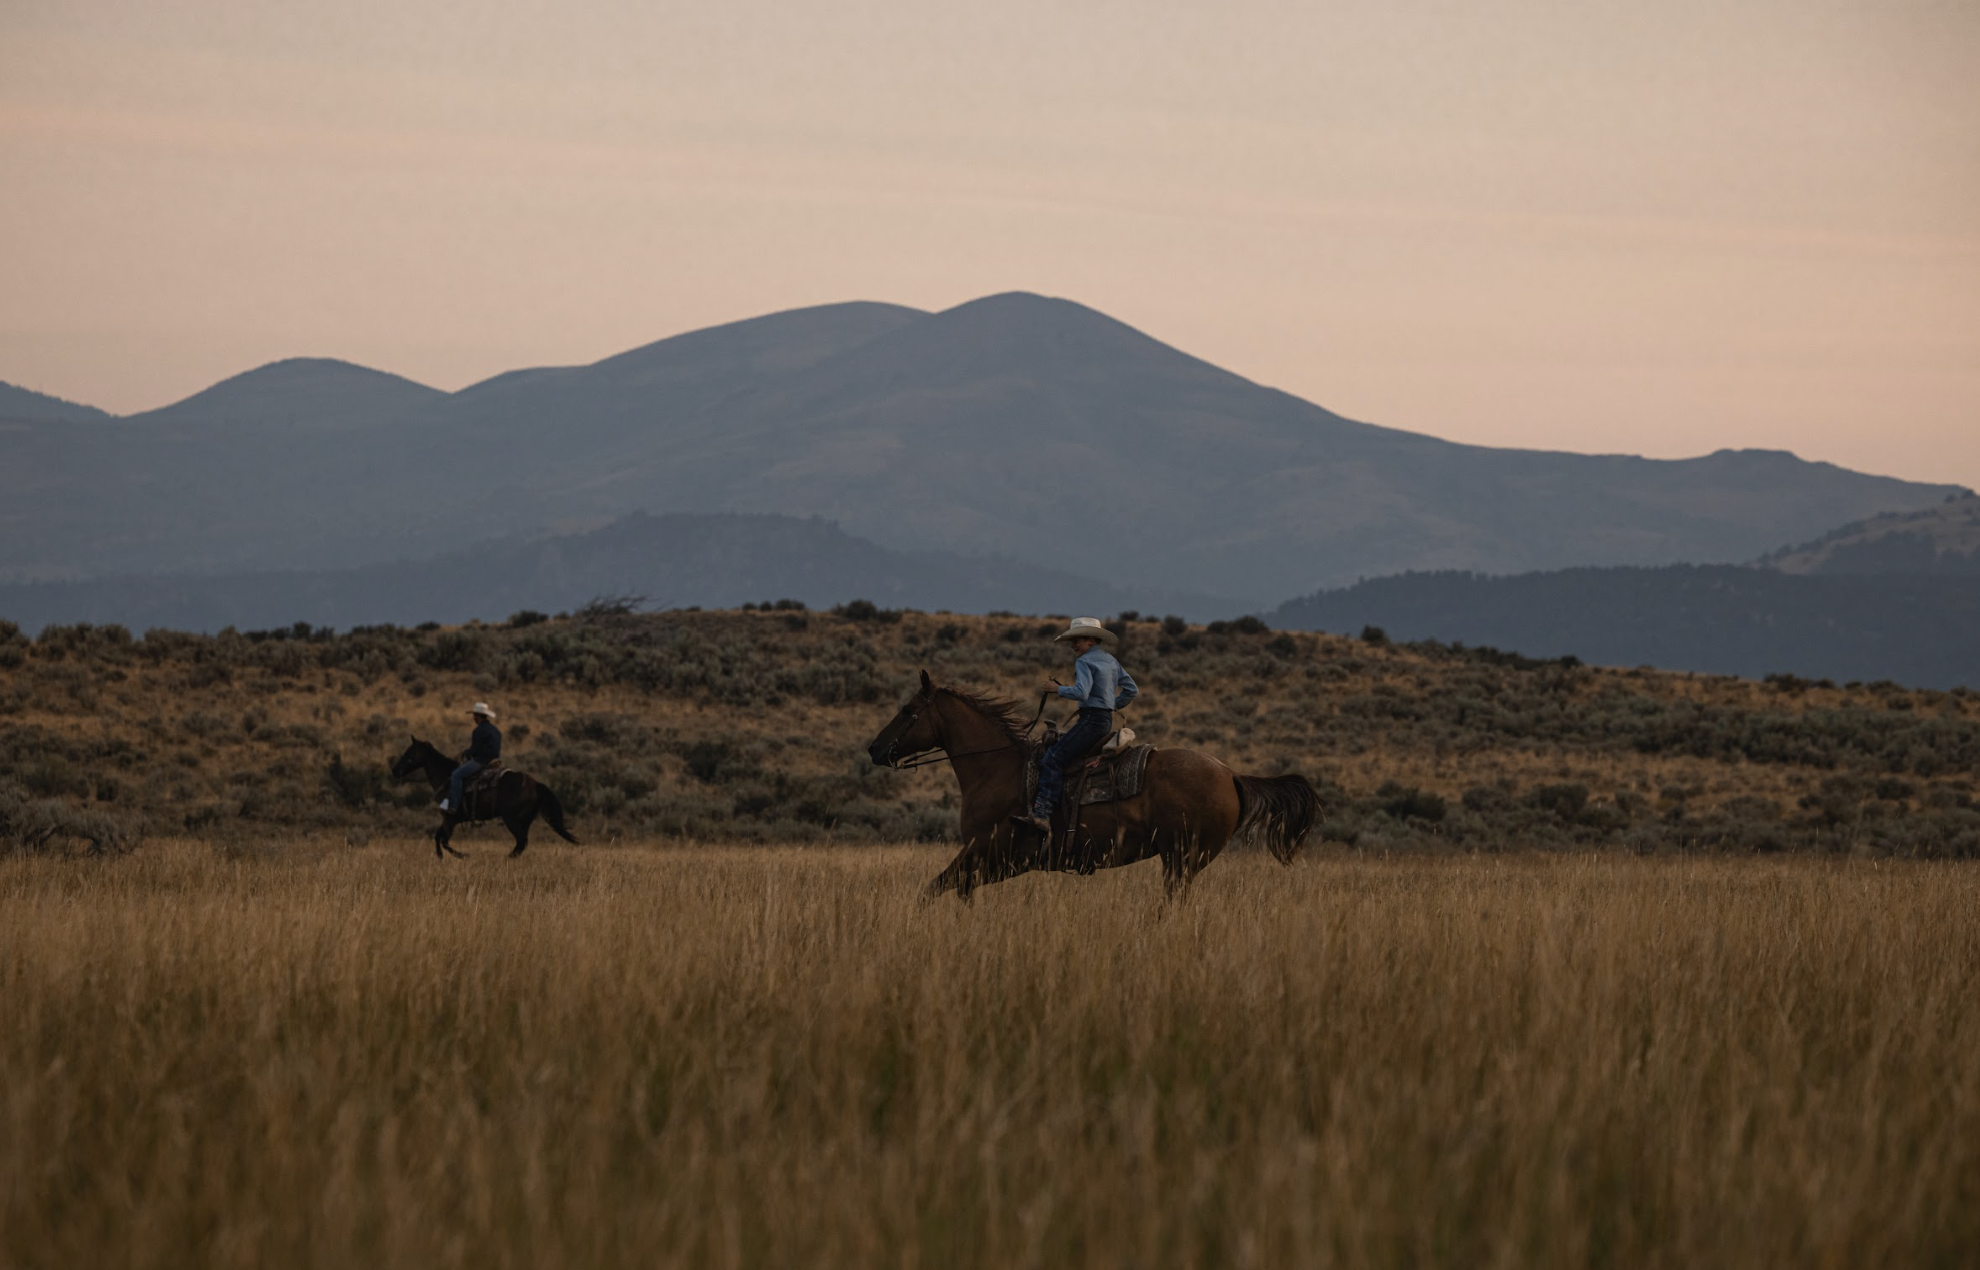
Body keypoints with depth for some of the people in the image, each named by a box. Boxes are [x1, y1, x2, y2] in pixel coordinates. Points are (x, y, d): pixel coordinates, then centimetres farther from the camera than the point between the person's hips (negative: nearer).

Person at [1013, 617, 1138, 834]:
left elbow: (1081, 692, -24)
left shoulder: (1084, 662, -10)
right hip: (1107, 719, 10)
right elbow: (1132, 690, 18)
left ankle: (1042, 814, -32)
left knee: (1053, 759, -17)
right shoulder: (1110, 660, 16)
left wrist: (1058, 689, -9)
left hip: (1091, 719, -10)